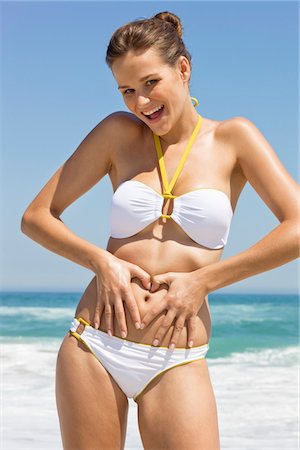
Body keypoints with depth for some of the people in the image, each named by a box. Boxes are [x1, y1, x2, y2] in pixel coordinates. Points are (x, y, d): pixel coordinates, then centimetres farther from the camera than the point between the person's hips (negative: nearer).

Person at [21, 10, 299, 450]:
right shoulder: (119, 133, 6)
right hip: (93, 348, 2)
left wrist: (203, 281, -9)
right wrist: (101, 261, -8)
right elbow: (37, 216, 8)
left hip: (176, 362, -1)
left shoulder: (233, 137, 2)